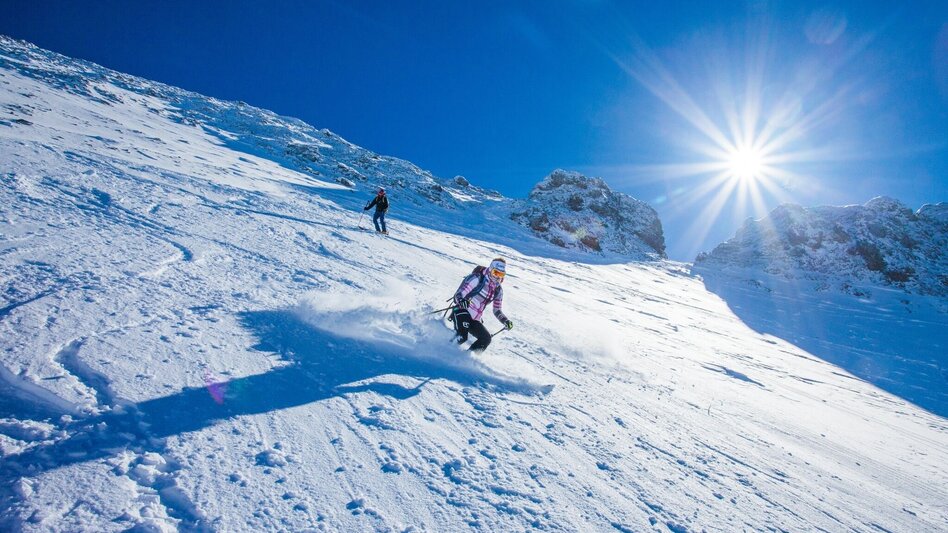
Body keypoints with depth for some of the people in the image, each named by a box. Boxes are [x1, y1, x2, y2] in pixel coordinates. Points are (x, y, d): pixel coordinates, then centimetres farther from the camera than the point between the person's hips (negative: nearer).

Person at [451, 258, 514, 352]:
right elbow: (458, 294, -17)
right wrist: (461, 300, -41)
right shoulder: (477, 278, -11)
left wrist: (506, 321, -1)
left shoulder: (498, 290, 8)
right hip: (462, 312, -6)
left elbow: (497, 310, 17)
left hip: (474, 320, 7)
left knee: (486, 339, -10)